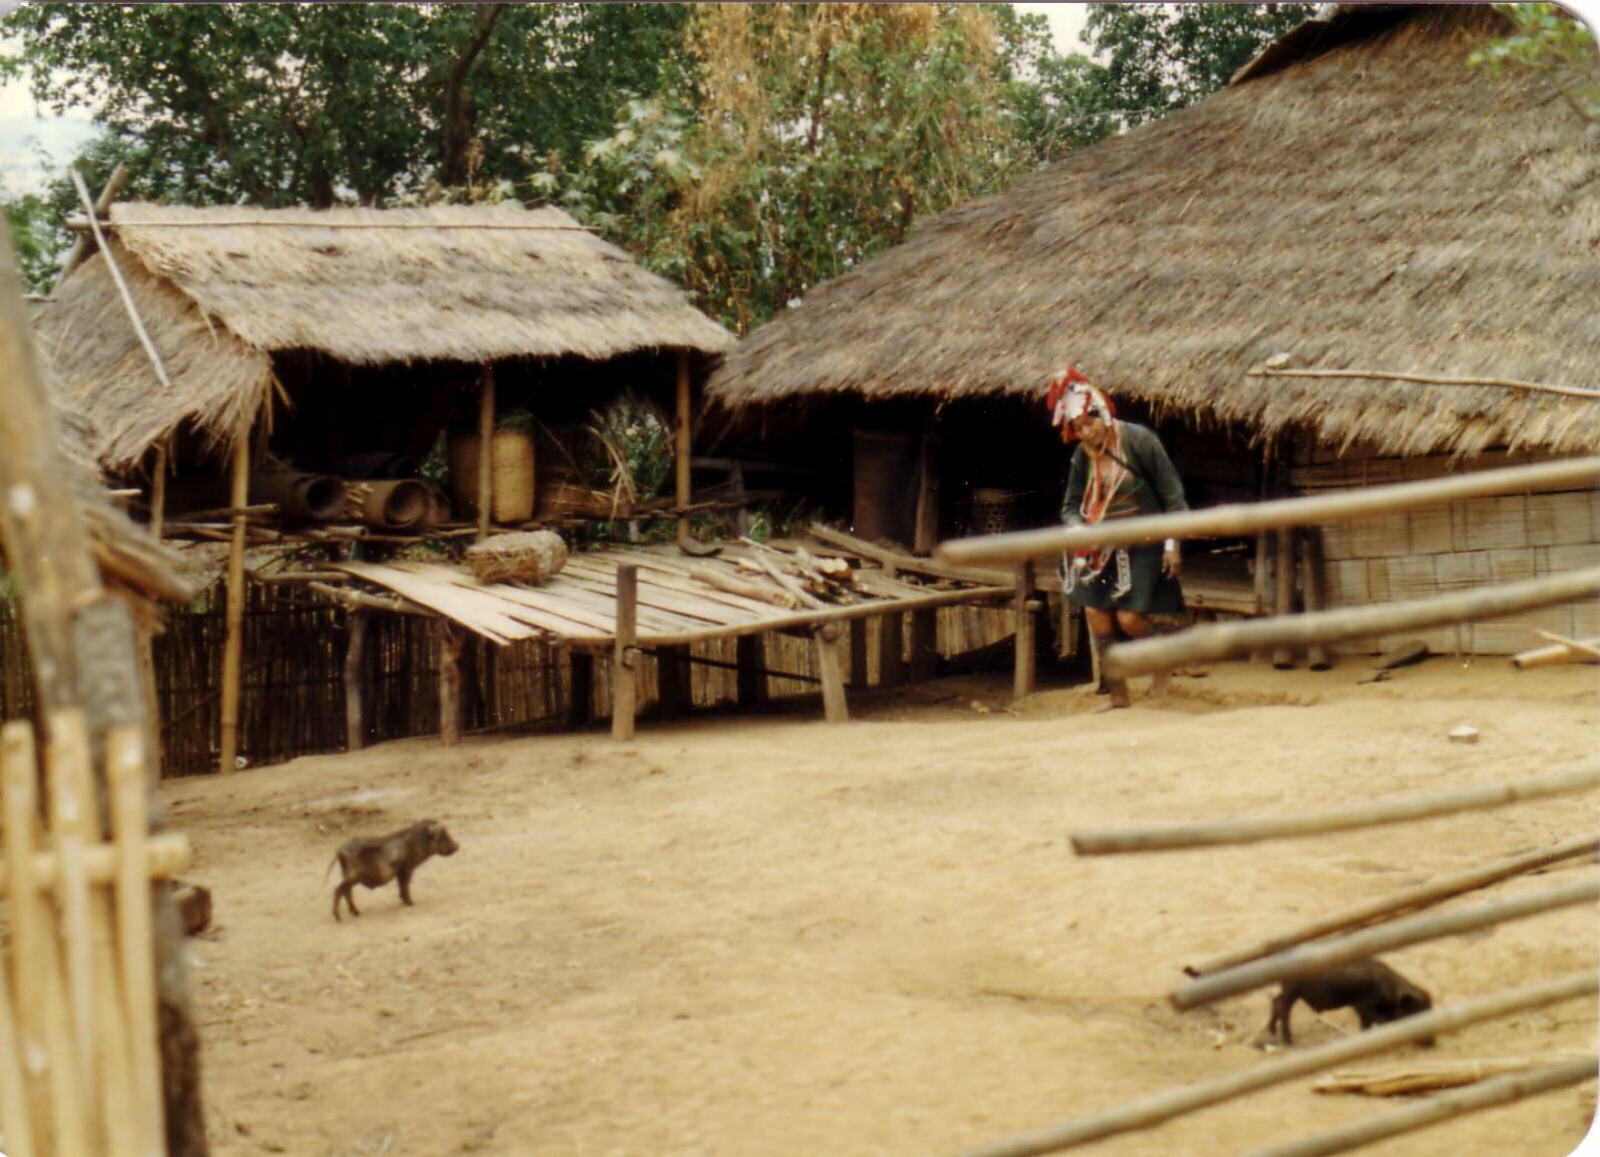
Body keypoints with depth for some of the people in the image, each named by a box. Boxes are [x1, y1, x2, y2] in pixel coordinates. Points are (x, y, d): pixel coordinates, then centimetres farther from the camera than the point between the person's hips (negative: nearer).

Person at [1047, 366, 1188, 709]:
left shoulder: (1139, 440, -12)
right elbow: (1071, 505, 8)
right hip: (1100, 547, 5)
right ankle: (1117, 691, 8)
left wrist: (1172, 544, -9)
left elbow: (1172, 494, -7)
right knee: (1096, 611, -5)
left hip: (1142, 545, -5)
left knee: (1129, 617, -13)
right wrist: (1078, 528, -15)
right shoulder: (1083, 456, 2)